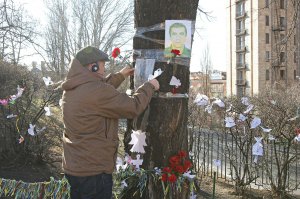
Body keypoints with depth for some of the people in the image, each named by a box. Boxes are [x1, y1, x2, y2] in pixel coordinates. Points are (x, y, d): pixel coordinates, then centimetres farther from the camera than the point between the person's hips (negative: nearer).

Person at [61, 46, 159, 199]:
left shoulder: (71, 89, 4)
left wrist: (120, 76, 28)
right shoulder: (97, 91, -24)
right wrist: (150, 87, 1)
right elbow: (133, 107, -16)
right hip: (93, 171, -9)